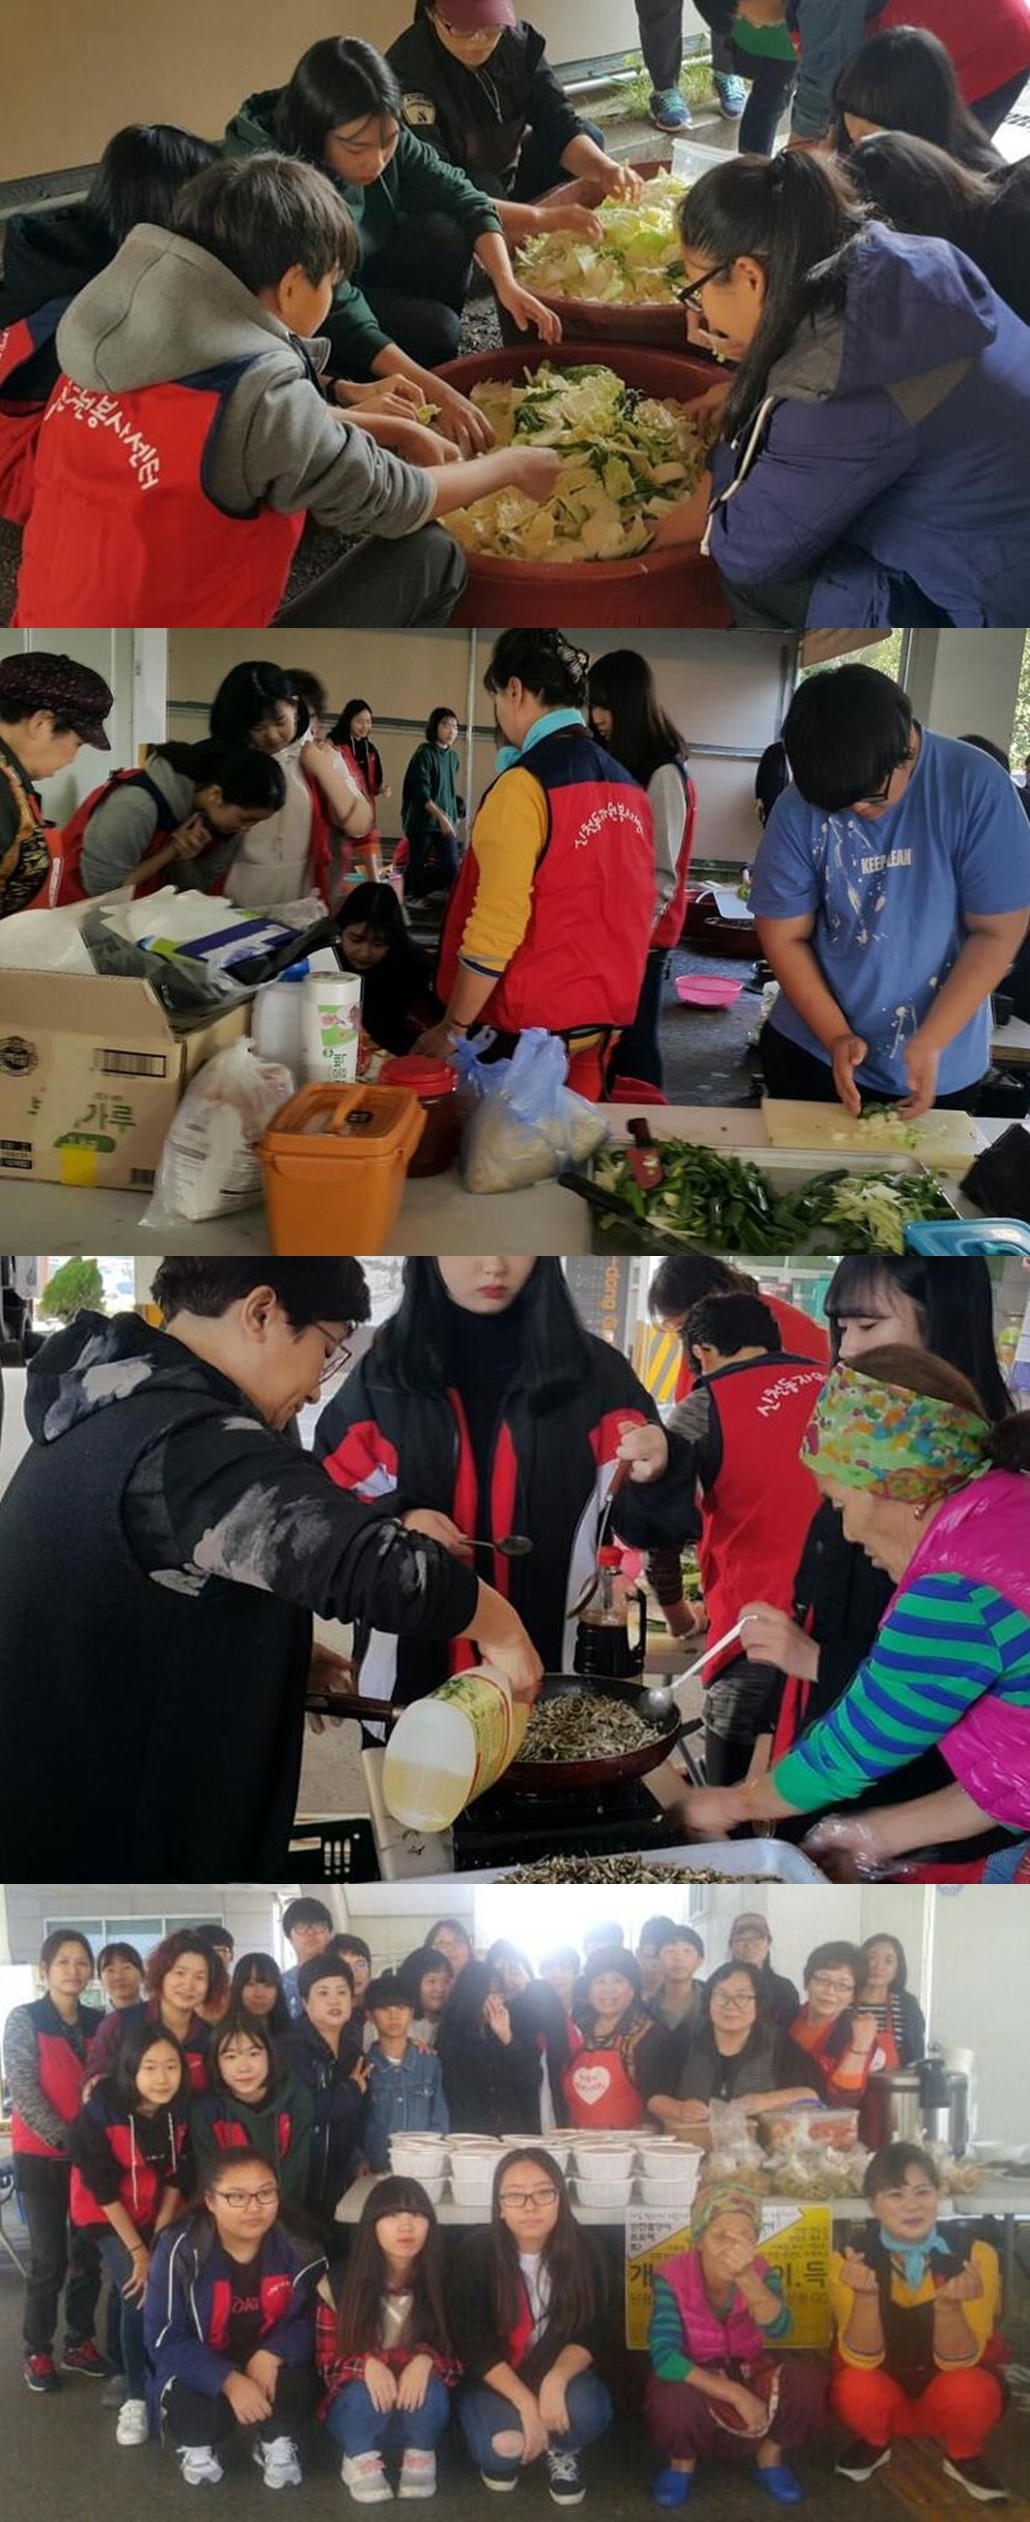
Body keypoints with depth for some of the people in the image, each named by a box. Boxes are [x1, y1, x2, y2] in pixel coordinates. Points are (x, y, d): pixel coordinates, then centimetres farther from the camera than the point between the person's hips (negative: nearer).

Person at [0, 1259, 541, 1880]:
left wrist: (291, 1658, 14)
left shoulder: (102, 1416, 9)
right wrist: (501, 1625, -19)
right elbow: (382, 1567, -37)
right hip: (130, 1846, -10)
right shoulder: (196, 1444, -24)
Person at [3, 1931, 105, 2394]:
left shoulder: (99, 2023, 7)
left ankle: (79, 2343, 21)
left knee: (88, 2254, 8)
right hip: (42, 2157, -4)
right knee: (49, 2257, -3)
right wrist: (65, 2138, -17)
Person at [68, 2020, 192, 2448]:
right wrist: (137, 2250, -20)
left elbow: (177, 2179, -7)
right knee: (137, 2293, -19)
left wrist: (160, 2237, -11)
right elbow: (103, 2189, -22)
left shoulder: (182, 2110, -16)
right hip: (107, 2215, -3)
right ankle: (136, 2396, -3)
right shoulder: (100, 2112, -27)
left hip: (160, 2214, 3)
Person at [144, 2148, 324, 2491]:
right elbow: (165, 2340, -22)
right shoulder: (179, 2251, -20)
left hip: (269, 2363, 2)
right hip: (200, 2369, -2)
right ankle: (197, 2445, 5)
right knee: (189, 2407, -32)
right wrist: (229, 2381, -33)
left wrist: (271, 2355, -29)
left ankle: (276, 2440, 6)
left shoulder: (298, 2247, -13)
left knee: (299, 2384, -29)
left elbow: (312, 2319, -8)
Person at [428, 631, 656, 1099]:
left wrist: (453, 1029, -11)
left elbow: (496, 928, -19)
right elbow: (634, 911, 12)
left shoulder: (525, 785, -16)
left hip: (531, 1025, -7)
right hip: (606, 1022, 7)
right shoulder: (626, 785, 6)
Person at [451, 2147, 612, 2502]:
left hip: (559, 2373, 1)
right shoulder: (476, 2252, -19)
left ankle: (560, 2449, 6)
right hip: (494, 2380, -1)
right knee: (497, 2453, -29)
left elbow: (591, 2334, -9)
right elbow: (473, 2344, -17)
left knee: (586, 2412, -30)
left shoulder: (581, 2248, -13)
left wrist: (556, 2380, -29)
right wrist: (526, 2403, -26)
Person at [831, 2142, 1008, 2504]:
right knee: (857, 2390, -31)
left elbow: (958, 2360, -23)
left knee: (968, 2392, -33)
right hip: (883, 2386, 1)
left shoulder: (974, 2255, -22)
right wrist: (866, 2296, -42)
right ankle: (873, 2443, 5)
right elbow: (861, 2358, -24)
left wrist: (948, 2305, -43)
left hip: (946, 2386, 0)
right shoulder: (850, 2259, -20)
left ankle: (963, 2457, 2)